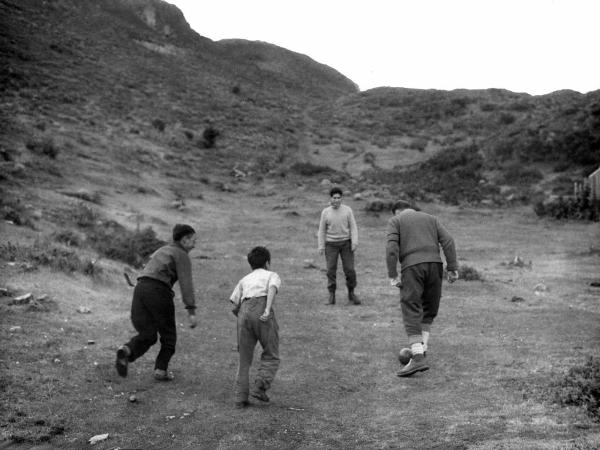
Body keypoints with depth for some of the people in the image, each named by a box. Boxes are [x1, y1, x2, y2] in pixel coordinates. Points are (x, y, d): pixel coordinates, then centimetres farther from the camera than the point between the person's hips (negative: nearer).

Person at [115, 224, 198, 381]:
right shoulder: (182, 255, 4)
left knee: (147, 334, 7)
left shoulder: (161, 251, 29)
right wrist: (191, 311, -16)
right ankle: (161, 369, 7)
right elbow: (186, 283, -9)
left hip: (141, 287, 6)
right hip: (158, 290, -6)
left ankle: (127, 351, -21)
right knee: (168, 334, 12)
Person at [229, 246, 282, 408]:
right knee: (271, 357, 9)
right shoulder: (272, 275, 21)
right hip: (261, 309, -3)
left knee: (244, 359, 12)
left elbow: (234, 307, 18)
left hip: (244, 311, 3)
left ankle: (240, 398, 8)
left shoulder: (244, 280, 30)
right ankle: (259, 387, -7)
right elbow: (272, 288, -4)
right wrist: (267, 310, -17)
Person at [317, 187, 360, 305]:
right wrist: (321, 247, -2)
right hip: (331, 244, 0)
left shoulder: (348, 210, -1)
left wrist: (354, 242, -13)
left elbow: (353, 227, -2)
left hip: (346, 243, 0)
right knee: (331, 270, -4)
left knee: (350, 270, -4)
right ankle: (332, 296, 3)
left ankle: (351, 294, 11)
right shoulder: (325, 212, 0)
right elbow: (322, 230, 4)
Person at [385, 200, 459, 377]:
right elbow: (448, 241, 9)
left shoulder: (395, 221, 12)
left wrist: (392, 275, -6)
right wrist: (453, 268, 5)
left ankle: (418, 358, -17)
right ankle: (420, 347, 14)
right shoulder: (431, 218, 23)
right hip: (434, 264, 4)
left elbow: (392, 248, -5)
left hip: (411, 266, -4)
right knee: (429, 308, 20)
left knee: (411, 311, -6)